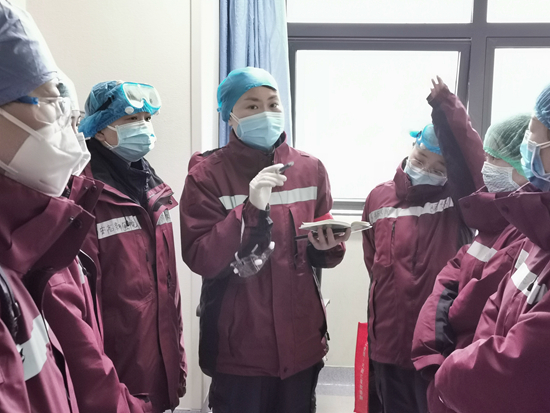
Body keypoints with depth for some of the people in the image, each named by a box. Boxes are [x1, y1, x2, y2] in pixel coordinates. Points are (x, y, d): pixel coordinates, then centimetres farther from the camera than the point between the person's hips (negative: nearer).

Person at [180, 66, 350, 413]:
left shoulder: (310, 169, 4)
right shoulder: (207, 174, -8)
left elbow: (319, 253, 12)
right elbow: (199, 259, -16)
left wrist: (328, 247, -11)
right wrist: (250, 210, -26)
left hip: (301, 340, 4)